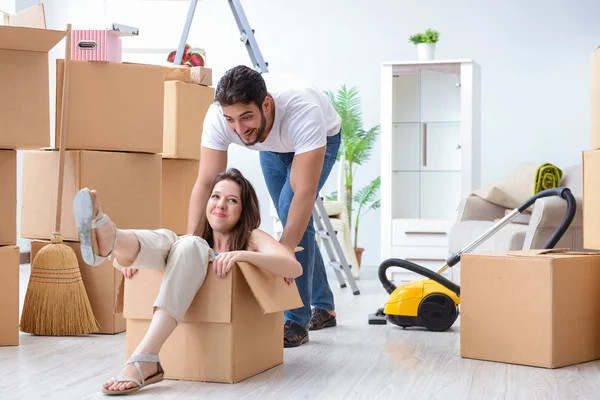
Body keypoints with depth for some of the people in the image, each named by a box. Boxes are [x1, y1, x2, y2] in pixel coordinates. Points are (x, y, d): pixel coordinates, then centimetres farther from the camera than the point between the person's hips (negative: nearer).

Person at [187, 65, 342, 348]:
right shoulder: (217, 118, -38)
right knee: (291, 218, 9)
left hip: (323, 137, -4)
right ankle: (324, 308, 29)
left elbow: (304, 193, -49)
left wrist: (284, 251, -58)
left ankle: (297, 321, -15)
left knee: (291, 208, -22)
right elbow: (205, 183, -36)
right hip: (274, 146, 4)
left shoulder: (303, 112, -48)